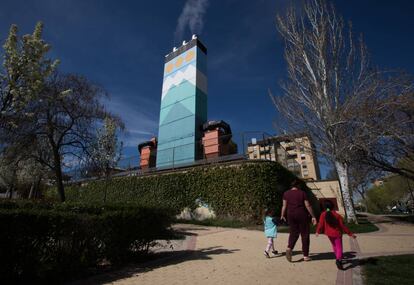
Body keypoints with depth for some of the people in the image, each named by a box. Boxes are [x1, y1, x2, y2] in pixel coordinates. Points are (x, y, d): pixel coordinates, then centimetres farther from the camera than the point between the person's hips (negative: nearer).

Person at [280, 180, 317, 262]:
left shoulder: (286, 193, 2)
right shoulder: (302, 193, -5)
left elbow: (284, 205, 2)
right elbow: (308, 206, -7)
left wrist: (282, 215, 12)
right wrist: (313, 216, 0)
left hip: (291, 215, 2)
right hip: (302, 215, -2)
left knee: (293, 233, 11)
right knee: (305, 234, 10)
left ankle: (289, 248, -12)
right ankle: (305, 256, 15)